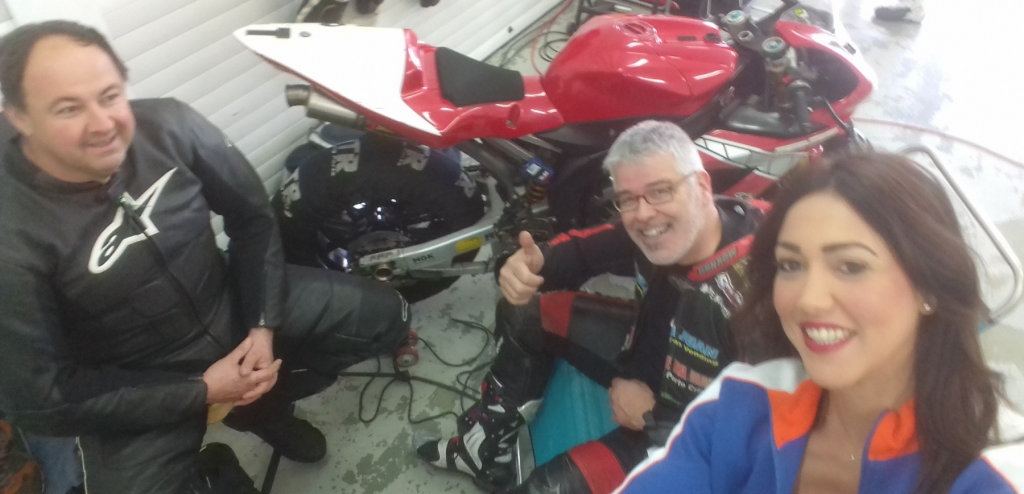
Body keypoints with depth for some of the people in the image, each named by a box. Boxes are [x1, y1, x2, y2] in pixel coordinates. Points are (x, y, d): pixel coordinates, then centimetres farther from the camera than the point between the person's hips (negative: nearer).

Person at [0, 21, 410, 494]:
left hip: (231, 304, 4)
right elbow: (39, 398, -18)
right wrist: (200, 392, -19)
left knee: (384, 315, 0)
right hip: (133, 391, -3)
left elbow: (253, 217, -3)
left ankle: (263, 406, 19)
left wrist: (263, 325, -11)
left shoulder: (169, 125, -18)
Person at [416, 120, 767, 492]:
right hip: (649, 349, 7)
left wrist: (652, 414, -20)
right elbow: (585, 249, -1)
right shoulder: (652, 233, -17)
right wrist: (532, 263, -24)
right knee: (524, 316, 9)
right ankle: (486, 450, 21)